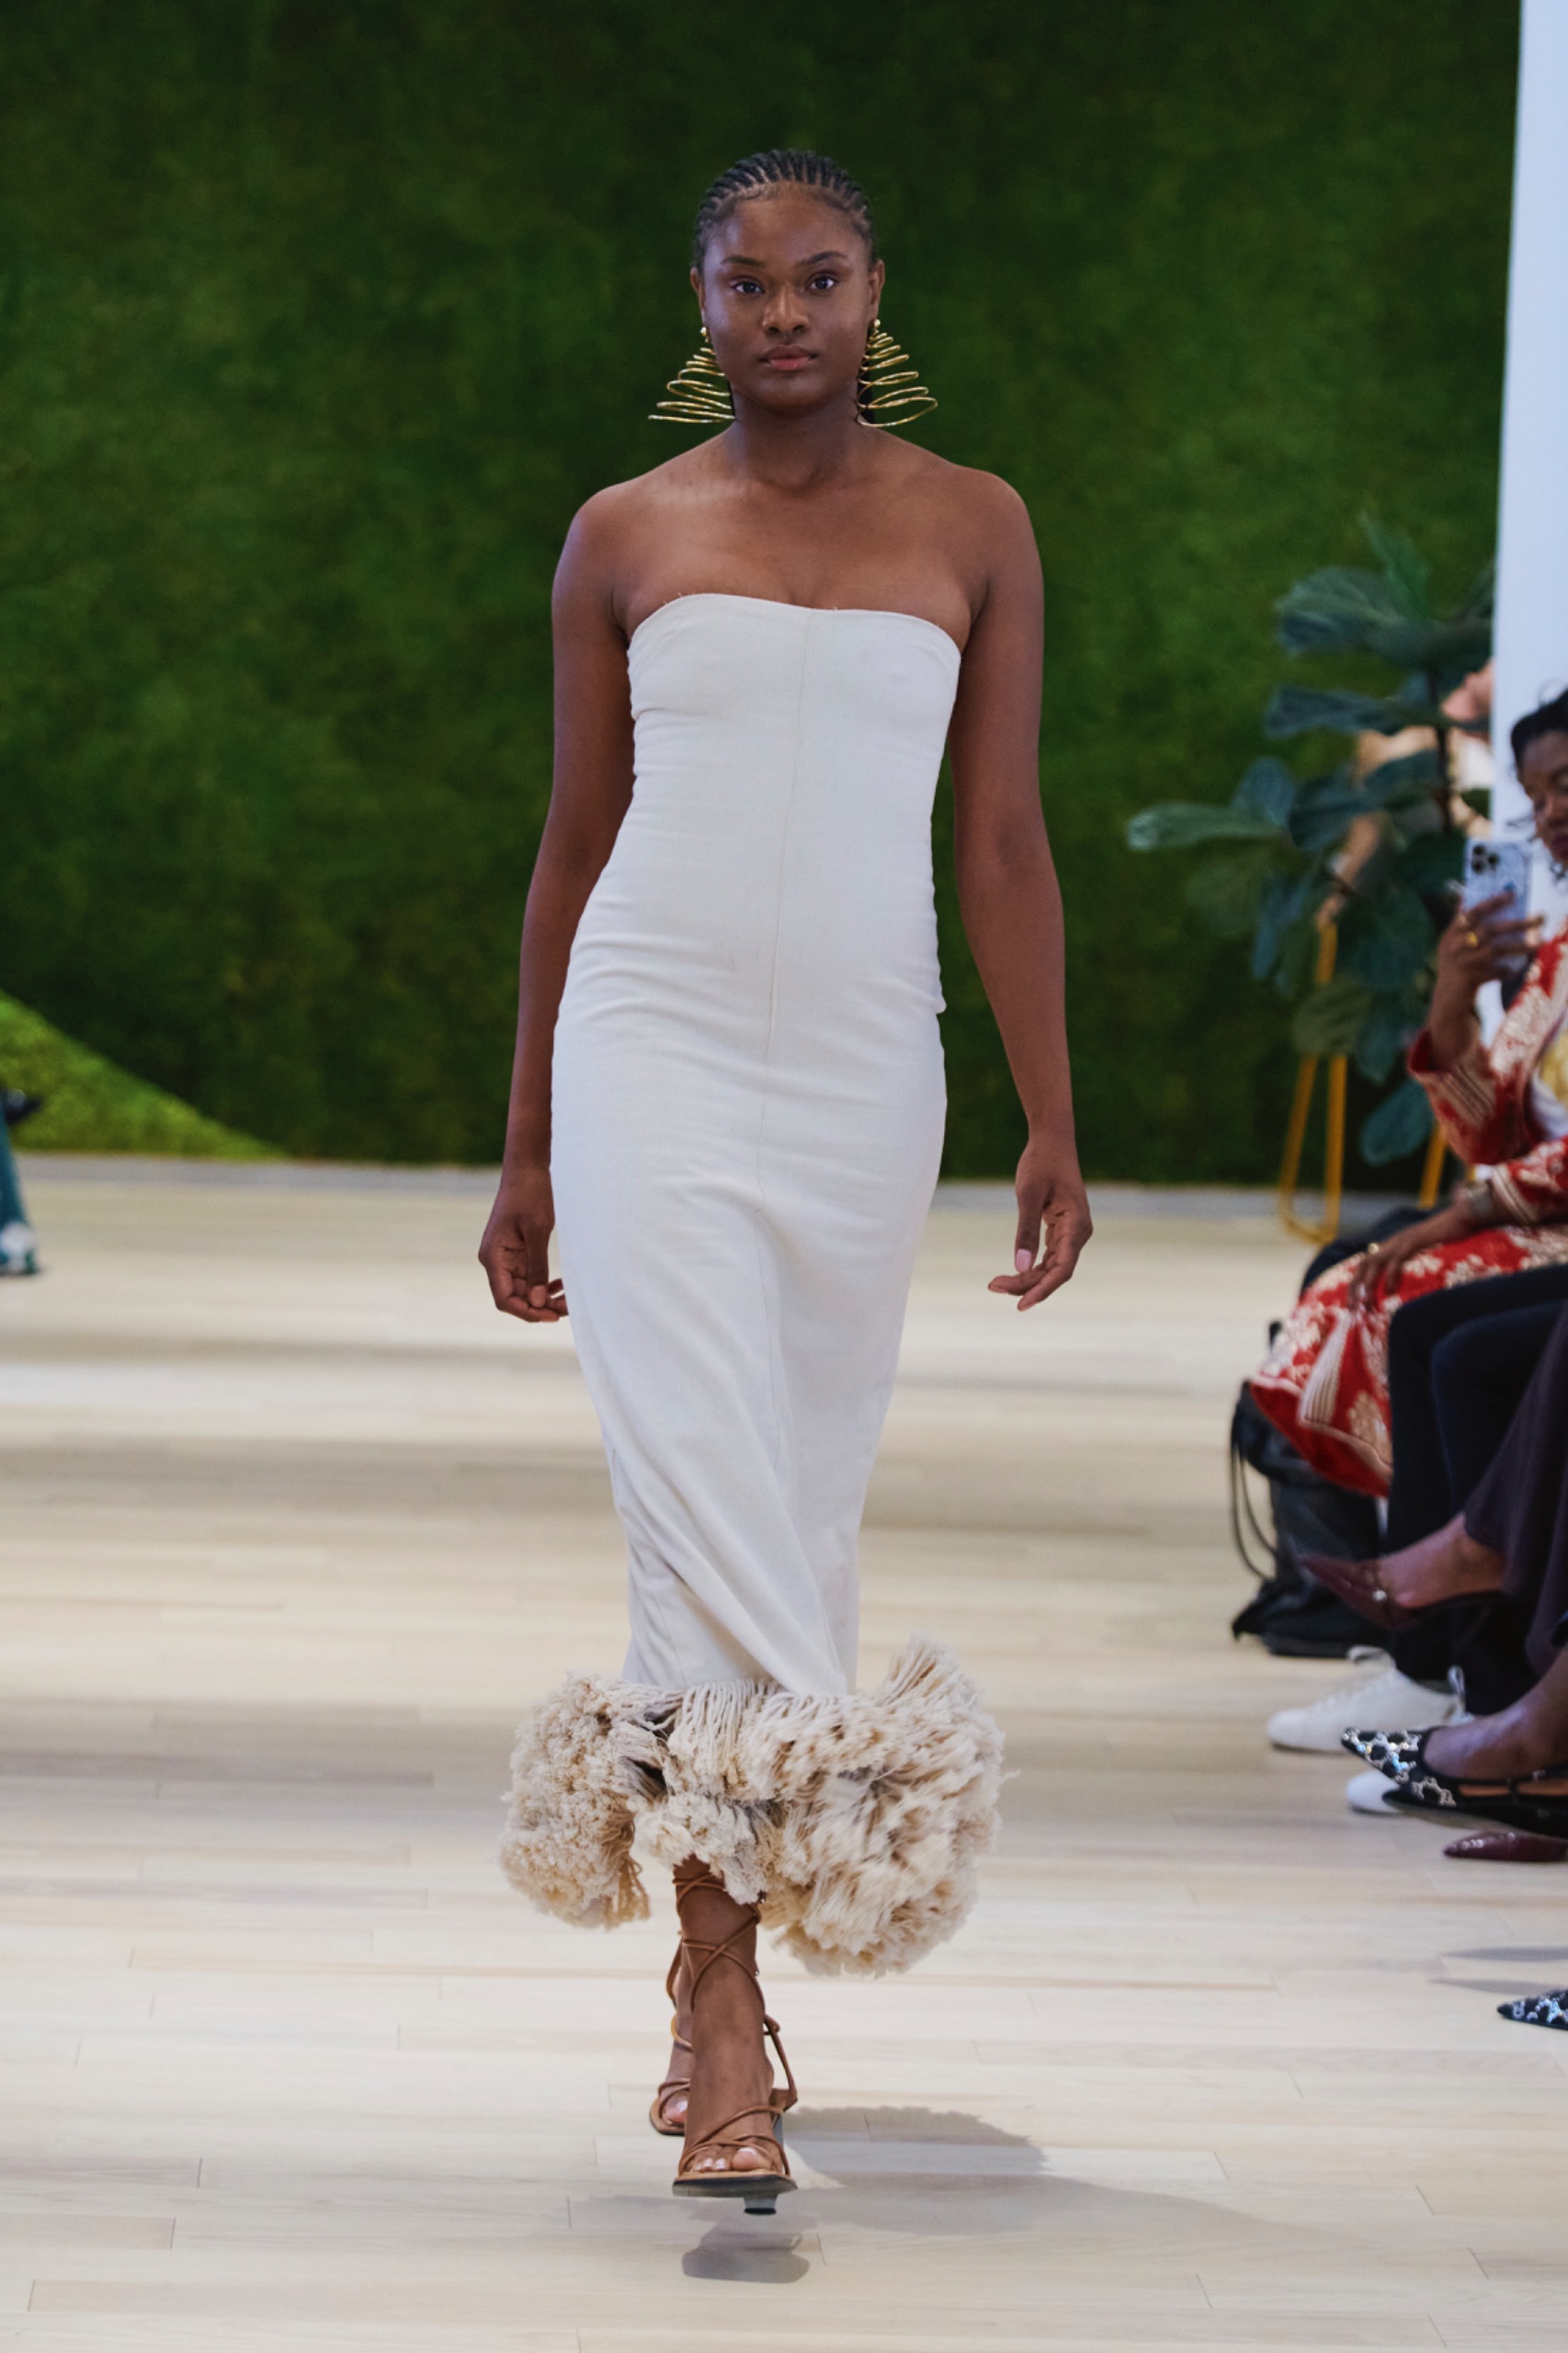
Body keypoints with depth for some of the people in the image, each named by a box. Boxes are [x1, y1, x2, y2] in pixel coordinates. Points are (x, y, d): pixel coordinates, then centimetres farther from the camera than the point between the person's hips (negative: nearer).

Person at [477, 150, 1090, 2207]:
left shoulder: (972, 530, 8)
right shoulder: (624, 537, 7)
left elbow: (1004, 843, 7)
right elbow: (575, 843, 12)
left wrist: (1054, 1124, 1)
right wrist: (525, 1152, 13)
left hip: (865, 1074, 1)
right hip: (655, 1054, -1)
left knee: (806, 1500, 7)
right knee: (699, 1494, -12)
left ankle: (731, 1975, 20)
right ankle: (727, 2017, -15)